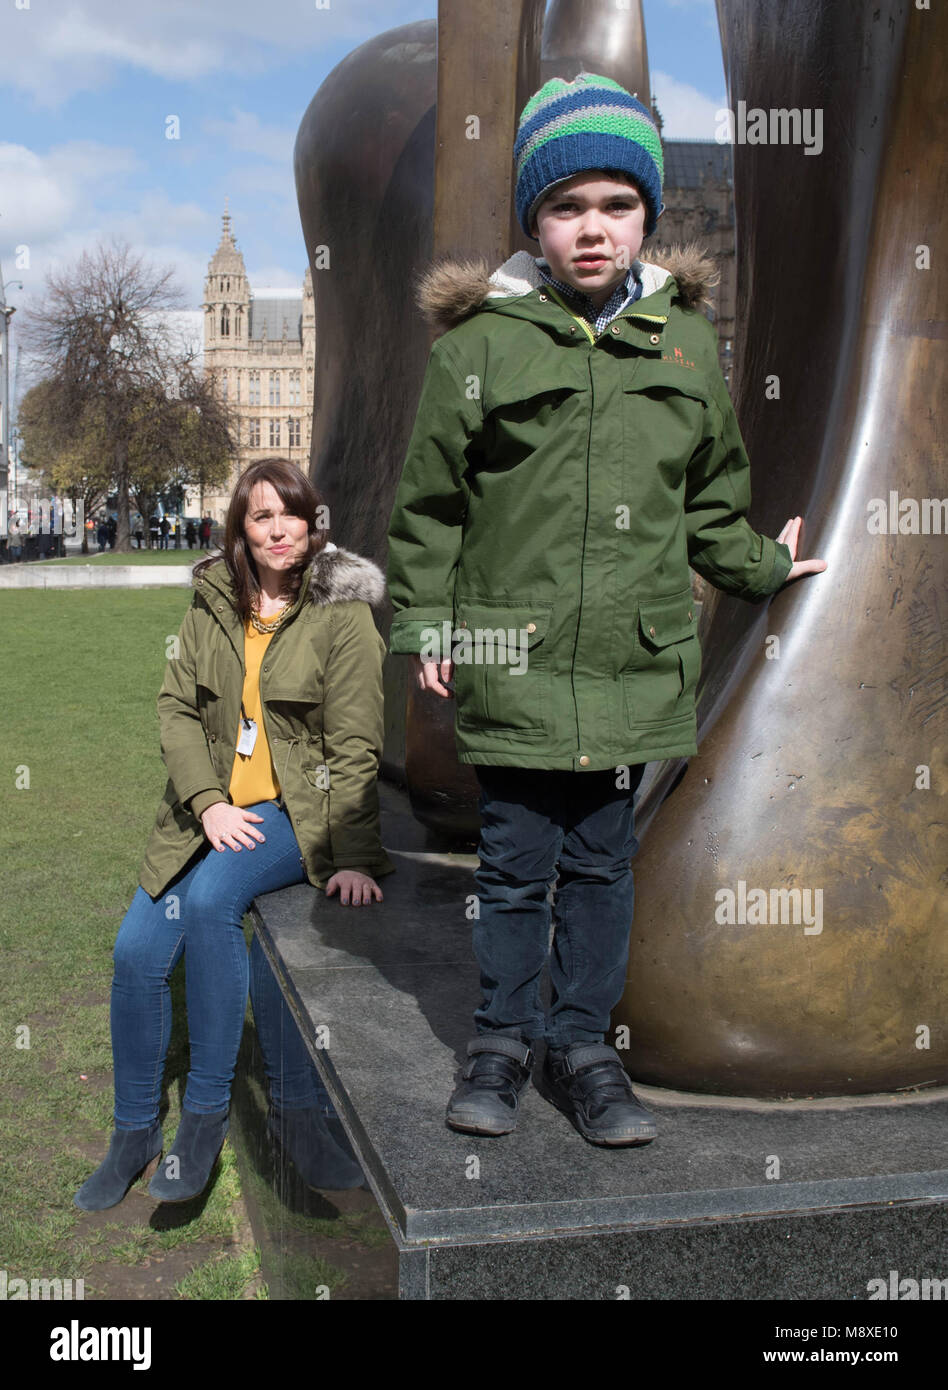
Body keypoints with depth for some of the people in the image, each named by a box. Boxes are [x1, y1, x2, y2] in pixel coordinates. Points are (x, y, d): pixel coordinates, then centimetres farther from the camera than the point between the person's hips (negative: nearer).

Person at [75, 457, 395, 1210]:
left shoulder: (343, 613, -6)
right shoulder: (212, 605, 8)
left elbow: (355, 745, -8)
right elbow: (177, 708, 4)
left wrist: (354, 856, -15)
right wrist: (207, 803, -11)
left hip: (297, 809, -5)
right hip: (211, 808, 5)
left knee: (209, 898, -30)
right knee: (137, 951, -8)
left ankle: (207, 1112, -16)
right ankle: (135, 1134, 13)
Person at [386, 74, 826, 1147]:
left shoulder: (685, 342, 7)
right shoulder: (481, 343, -2)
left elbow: (710, 499, 21)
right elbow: (427, 503, 3)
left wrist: (763, 568, 22)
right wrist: (422, 623, 0)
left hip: (636, 663, 3)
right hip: (512, 660, -2)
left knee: (602, 864, 12)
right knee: (516, 865, 8)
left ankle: (582, 1045, 27)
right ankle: (501, 1041, 27)